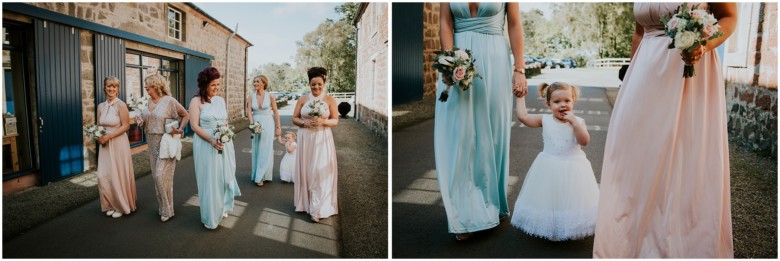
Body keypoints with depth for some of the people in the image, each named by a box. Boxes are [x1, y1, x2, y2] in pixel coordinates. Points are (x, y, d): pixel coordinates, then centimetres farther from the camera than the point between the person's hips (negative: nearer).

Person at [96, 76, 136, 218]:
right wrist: (98, 136, -5)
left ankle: (121, 207, 18)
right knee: (103, 176, 5)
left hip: (119, 144, -5)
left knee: (118, 176, 2)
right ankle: (111, 205, 22)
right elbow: (98, 126, 15)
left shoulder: (121, 105, -9)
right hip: (105, 145, 5)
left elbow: (126, 126, -12)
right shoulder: (100, 106, 8)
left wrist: (109, 136, -18)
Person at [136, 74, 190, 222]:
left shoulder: (169, 101, -11)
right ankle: (162, 206, 24)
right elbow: (147, 120, 20)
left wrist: (180, 129, -11)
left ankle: (167, 210, 6)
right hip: (152, 142, 7)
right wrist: (141, 120, -1)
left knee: (162, 175, -7)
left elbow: (186, 115, -3)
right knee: (156, 175, 11)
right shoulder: (149, 102, 8)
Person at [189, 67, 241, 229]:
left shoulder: (221, 100, 9)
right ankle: (210, 217, 17)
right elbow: (194, 126, -12)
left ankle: (222, 208, 35)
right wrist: (211, 140, -23)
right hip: (206, 145, -5)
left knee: (224, 177, 14)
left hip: (224, 144, 5)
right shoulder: (196, 101, -7)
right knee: (209, 180, 3)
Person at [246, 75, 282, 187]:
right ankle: (258, 174, 22)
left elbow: (276, 112, -3)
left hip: (268, 124, -2)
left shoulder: (270, 96, -6)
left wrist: (278, 127, -5)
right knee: (256, 150, 9)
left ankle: (261, 176, 10)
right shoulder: (251, 96, 0)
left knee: (266, 150, 1)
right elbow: (249, 112, -4)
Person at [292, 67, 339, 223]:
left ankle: (317, 209, -1)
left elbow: (336, 121, 1)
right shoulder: (302, 100, 6)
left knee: (320, 172, -5)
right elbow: (294, 118, 8)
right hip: (305, 139, 2)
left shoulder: (330, 100, 0)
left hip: (322, 140, -2)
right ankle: (305, 202, 22)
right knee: (306, 170, 7)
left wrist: (322, 121, -17)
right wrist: (304, 123, -12)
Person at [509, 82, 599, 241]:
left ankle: (570, 230, 29)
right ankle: (551, 230, 28)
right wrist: (520, 96, -2)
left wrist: (574, 122, -26)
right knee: (549, 201, 10)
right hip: (550, 168, 1)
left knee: (570, 201, 9)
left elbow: (584, 141, -17)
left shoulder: (578, 121, -5)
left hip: (573, 168, 0)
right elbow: (523, 116, -9)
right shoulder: (545, 120, -4)